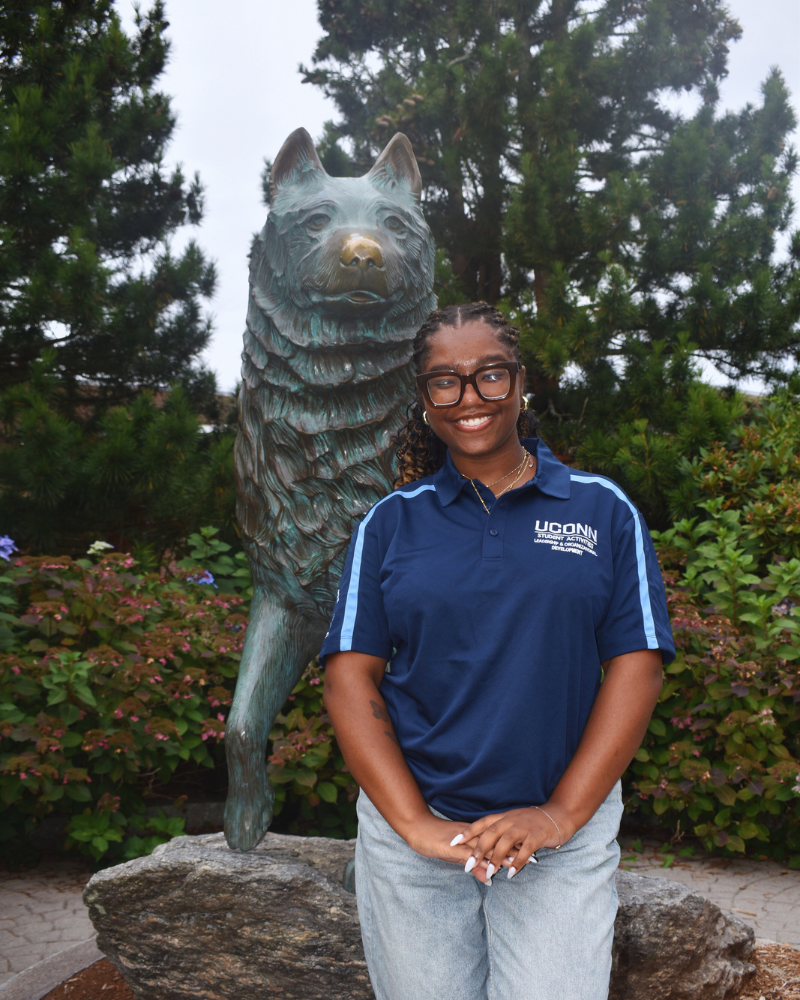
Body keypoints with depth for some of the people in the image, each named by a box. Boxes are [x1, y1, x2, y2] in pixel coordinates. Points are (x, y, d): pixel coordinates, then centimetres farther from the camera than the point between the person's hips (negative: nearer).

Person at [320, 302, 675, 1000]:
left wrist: (561, 814, -10)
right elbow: (350, 677, -1)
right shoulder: (389, 524, 4)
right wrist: (415, 823, -11)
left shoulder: (604, 511, 3)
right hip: (411, 829, 1)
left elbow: (636, 667, -2)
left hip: (565, 827, 0)